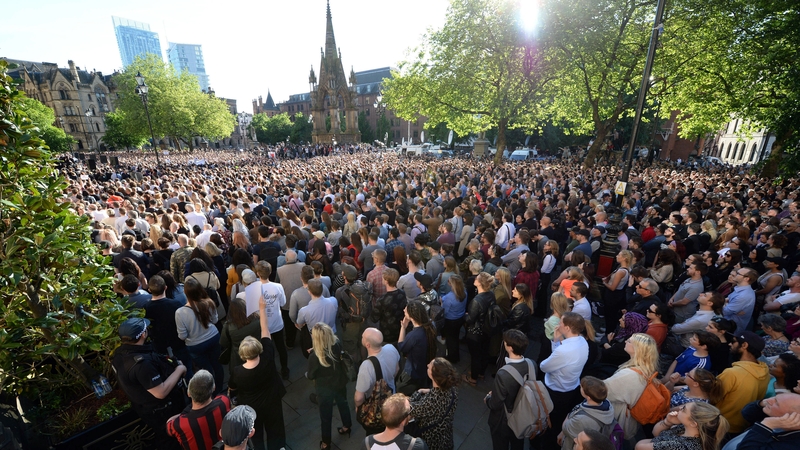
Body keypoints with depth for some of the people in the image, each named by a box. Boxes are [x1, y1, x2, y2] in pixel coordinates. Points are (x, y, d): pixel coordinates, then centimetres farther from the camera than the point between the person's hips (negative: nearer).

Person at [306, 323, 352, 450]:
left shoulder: (314, 356, -36)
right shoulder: (337, 344, -24)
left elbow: (311, 376, -15)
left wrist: (306, 374, 7)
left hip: (325, 388, -4)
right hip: (340, 383, 4)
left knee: (326, 415, 21)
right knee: (343, 404, 30)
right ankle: (347, 427, 55)